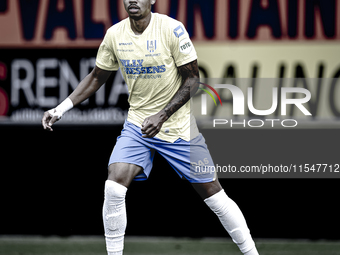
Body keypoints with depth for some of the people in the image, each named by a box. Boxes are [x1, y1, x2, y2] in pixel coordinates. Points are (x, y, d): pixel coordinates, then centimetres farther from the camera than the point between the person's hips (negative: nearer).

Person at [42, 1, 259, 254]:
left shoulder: (172, 29, -17)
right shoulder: (114, 34, -4)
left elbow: (192, 79, -12)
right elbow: (97, 77, 10)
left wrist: (162, 115, -21)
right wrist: (61, 108, 3)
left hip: (179, 126, -3)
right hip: (137, 124, 3)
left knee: (214, 195, 0)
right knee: (113, 189, -16)